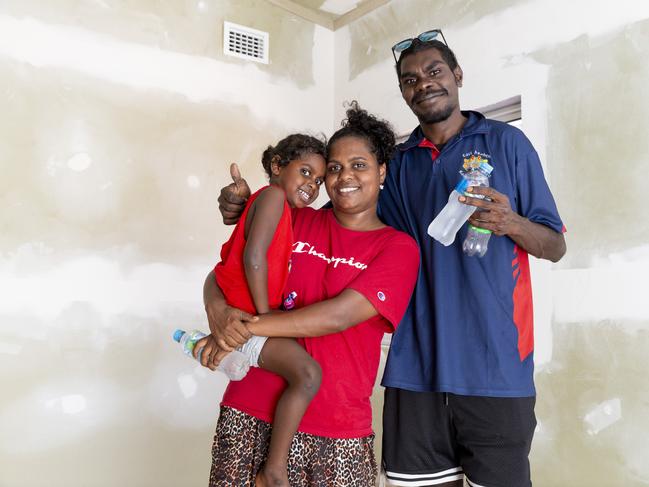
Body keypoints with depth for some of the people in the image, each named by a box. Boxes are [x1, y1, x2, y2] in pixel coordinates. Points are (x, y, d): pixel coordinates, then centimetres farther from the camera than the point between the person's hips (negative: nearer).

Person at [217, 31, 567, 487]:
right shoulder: (400, 164, 11)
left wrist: (511, 223, -19)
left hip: (495, 366, -2)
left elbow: (556, 246, 4)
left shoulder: (506, 142, 3)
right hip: (417, 367, 3)